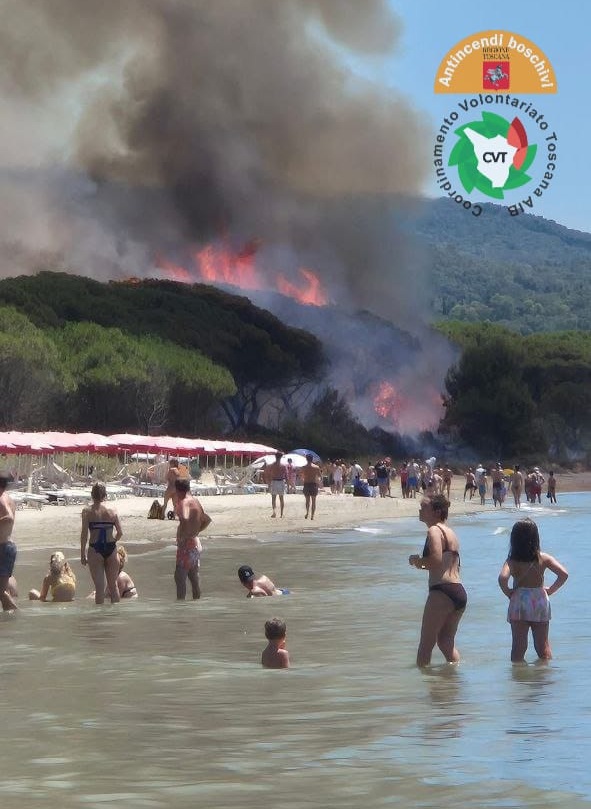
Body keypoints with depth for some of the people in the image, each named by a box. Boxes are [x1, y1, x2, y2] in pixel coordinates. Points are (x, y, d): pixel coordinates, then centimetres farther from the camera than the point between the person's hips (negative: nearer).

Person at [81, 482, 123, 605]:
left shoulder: (87, 511, -4)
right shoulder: (112, 511, 2)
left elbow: (84, 533, -8)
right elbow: (120, 533, 2)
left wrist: (82, 553, -2)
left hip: (95, 550, -2)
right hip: (111, 549, 2)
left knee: (99, 586, 1)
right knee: (113, 585, 14)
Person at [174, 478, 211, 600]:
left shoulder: (184, 502, -16)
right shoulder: (196, 501, 12)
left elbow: (185, 519, -36)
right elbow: (207, 519, 26)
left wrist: (182, 536, -23)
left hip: (186, 544, -9)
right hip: (196, 544, 9)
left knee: (180, 577, -7)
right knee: (194, 577, 14)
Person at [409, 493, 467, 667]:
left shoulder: (434, 531, -7)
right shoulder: (450, 532, 21)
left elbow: (436, 560, -21)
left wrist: (418, 561, -4)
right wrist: (424, 565, 20)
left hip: (442, 591, -9)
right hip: (460, 592, 9)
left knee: (426, 643, -4)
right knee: (446, 641, 17)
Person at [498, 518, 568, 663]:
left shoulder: (512, 561, -9)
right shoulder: (543, 558, -3)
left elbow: (502, 578, -27)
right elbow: (563, 574, -10)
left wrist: (508, 592, -8)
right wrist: (550, 590, 2)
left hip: (519, 603, -2)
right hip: (541, 601, 2)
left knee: (518, 646, 3)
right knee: (543, 646, 14)